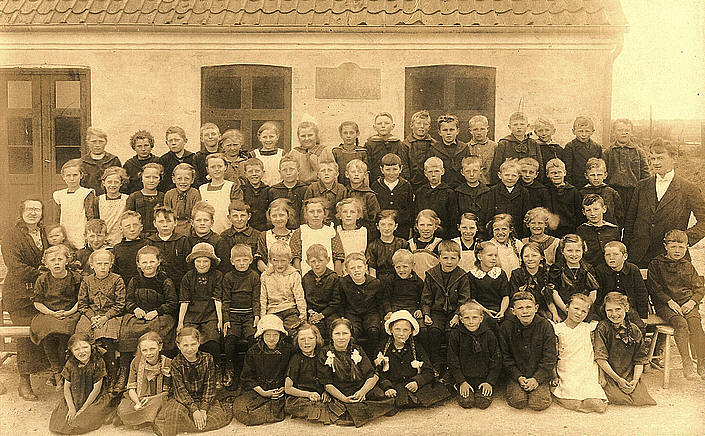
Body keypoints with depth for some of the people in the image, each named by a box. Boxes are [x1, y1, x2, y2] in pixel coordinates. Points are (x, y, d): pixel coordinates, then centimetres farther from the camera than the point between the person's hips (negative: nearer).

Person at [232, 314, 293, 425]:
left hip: (281, 390, 0)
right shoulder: (253, 352, 1)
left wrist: (285, 388, -11)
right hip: (258, 389, 0)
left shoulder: (288, 350, 0)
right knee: (238, 407, -26)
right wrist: (263, 393, -10)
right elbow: (247, 377, 3)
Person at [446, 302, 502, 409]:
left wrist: (490, 381, -6)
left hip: (484, 377, 0)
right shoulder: (455, 335, -7)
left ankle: (485, 389, 15)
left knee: (484, 402, -16)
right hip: (462, 376, 0)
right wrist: (462, 382, -9)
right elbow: (452, 361, -3)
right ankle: (460, 390, 14)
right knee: (466, 402, -17)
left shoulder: (489, 335, -5)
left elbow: (496, 360, 1)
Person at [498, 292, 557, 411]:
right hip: (516, 374, 0)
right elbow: (506, 358, 0)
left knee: (539, 403, -18)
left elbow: (549, 358, -6)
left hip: (540, 375, 0)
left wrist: (536, 378, -15)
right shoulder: (506, 327, -5)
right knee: (518, 402, -20)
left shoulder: (545, 326, -6)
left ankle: (543, 388, 14)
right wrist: (518, 377, -12)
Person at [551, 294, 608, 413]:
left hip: (588, 376, 2)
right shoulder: (558, 329, 3)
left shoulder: (588, 328, 6)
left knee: (599, 406, -18)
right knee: (574, 404, -26)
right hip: (567, 377, -2)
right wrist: (554, 376, 0)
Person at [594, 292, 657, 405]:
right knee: (620, 399, -25)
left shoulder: (634, 331, 7)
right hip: (609, 377, -3)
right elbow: (600, 358, -10)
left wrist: (634, 381, -7)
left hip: (630, 378, 4)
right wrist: (618, 380, -13)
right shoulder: (602, 328, -5)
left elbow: (640, 360, 9)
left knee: (641, 399, -17)